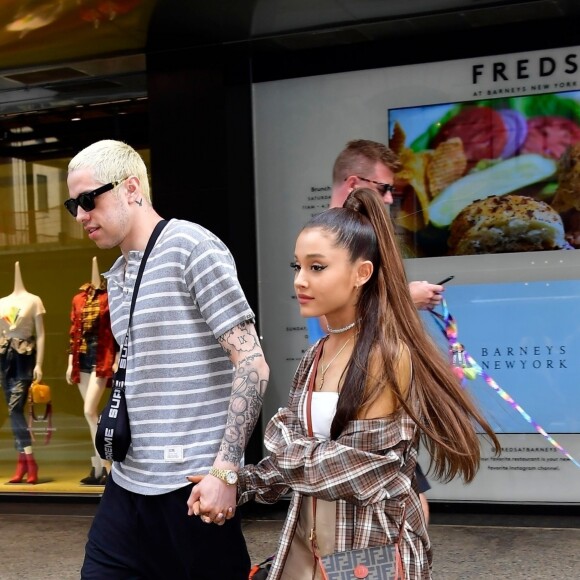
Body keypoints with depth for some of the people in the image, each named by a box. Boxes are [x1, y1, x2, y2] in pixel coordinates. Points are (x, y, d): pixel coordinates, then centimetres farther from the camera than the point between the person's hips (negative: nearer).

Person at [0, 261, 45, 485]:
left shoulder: (33, 301, -1)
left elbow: (40, 335, -4)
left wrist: (39, 364, -10)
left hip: (24, 359, -5)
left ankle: (26, 460, -12)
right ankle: (25, 461, 9)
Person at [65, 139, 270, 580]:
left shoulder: (192, 247, -9)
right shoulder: (116, 277, 15)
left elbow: (252, 364, -15)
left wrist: (225, 471, -20)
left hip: (192, 487, -7)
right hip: (127, 484, 7)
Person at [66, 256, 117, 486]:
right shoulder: (78, 299, 12)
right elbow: (73, 331, 13)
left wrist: (117, 361, -13)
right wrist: (71, 362, 11)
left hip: (102, 358, -6)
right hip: (82, 359, 6)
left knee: (90, 411, -14)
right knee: (92, 414, 8)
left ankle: (102, 467, -8)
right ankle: (100, 466, 14)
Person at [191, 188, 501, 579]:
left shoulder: (389, 354, -18)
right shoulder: (317, 357, 6)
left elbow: (351, 469, -20)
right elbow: (293, 461, 11)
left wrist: (279, 433, -6)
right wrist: (235, 482, -3)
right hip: (308, 543, 7)